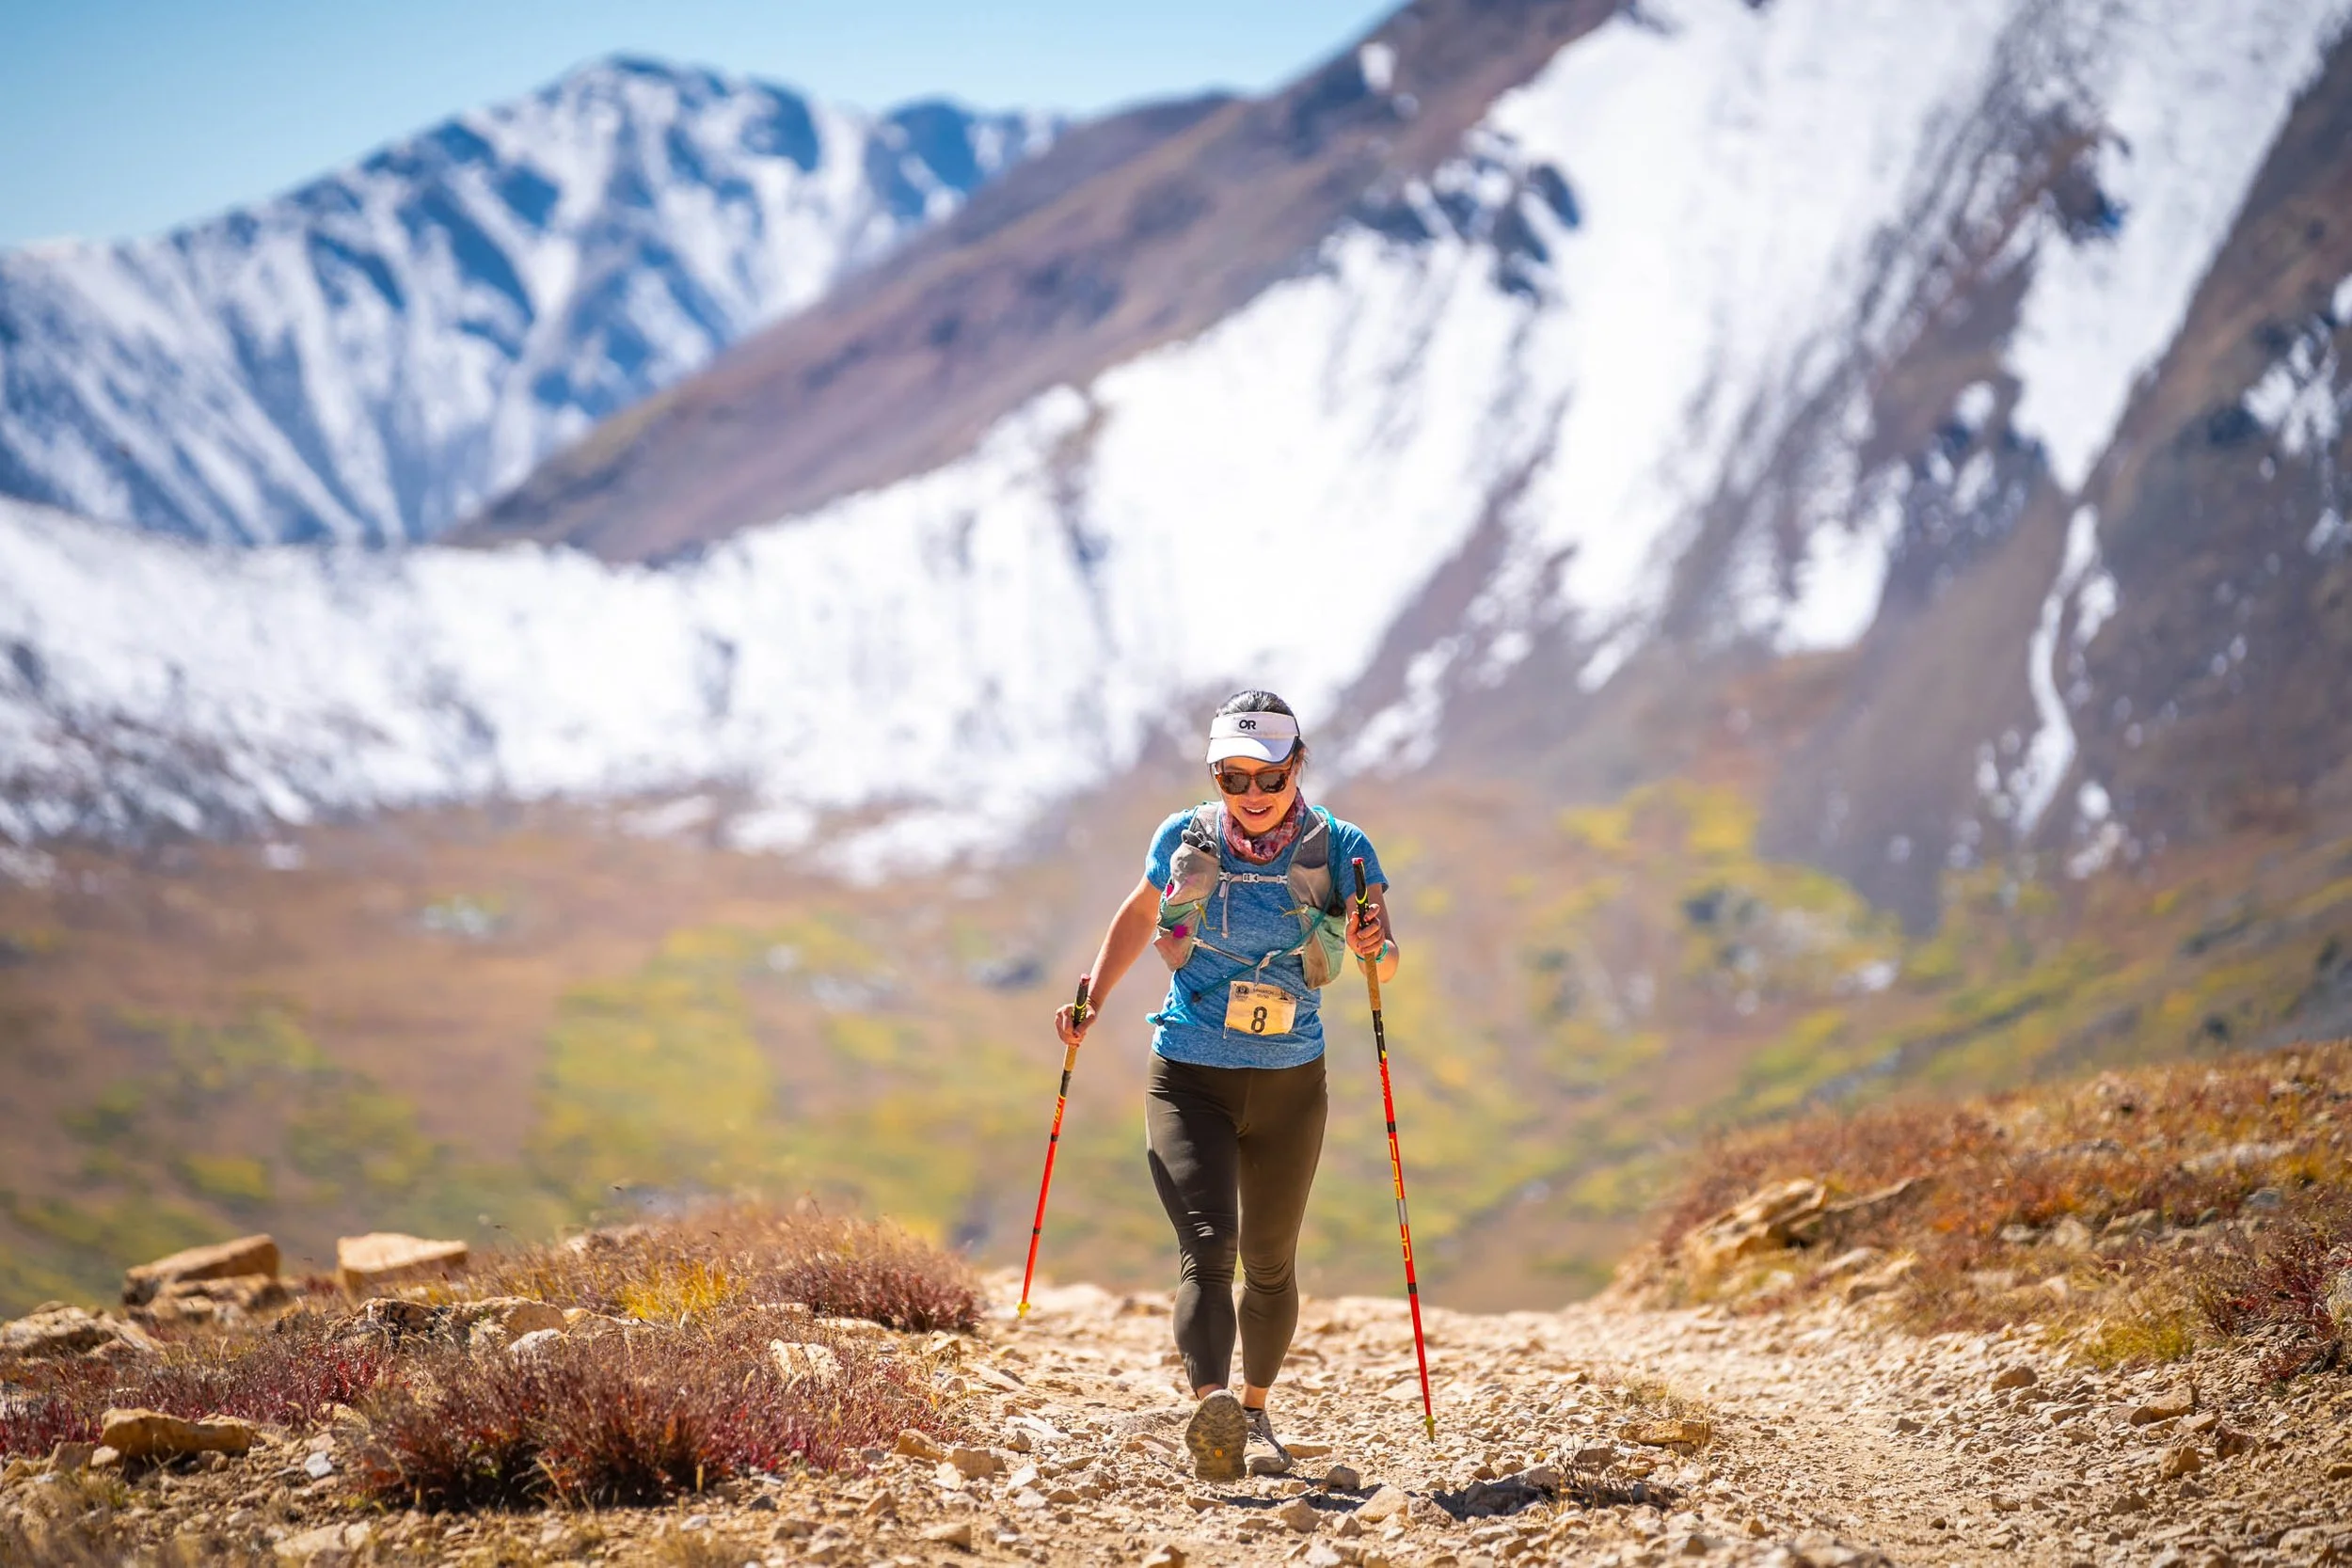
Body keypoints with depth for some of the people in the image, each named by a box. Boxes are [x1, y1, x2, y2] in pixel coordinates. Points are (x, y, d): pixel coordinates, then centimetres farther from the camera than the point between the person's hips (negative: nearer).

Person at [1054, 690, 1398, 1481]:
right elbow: (1139, 916, 17)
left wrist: (1372, 946, -37)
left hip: (1289, 1082, 1)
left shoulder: (1337, 849, -7)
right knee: (1206, 1245, -20)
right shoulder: (1184, 839, -3)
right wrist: (1093, 1000, 6)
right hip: (1189, 1079, -1)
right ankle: (1210, 1409, -37)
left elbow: (1385, 964, -14)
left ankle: (1255, 1412, 34)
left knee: (1269, 1261, 13)